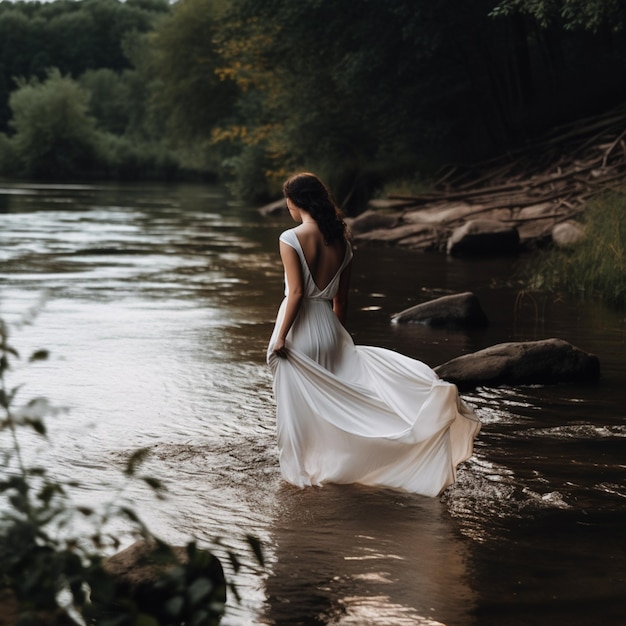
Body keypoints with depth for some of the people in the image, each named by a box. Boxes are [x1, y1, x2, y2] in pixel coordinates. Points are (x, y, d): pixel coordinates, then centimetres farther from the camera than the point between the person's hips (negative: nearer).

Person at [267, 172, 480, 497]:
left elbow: (296, 293, -19)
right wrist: (336, 335, 20)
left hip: (299, 325, -5)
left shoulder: (290, 239, -14)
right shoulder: (341, 241, 4)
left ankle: (301, 469, 18)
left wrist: (280, 337, -16)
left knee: (297, 405, 8)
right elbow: (340, 298, 9)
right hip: (328, 326, 5)